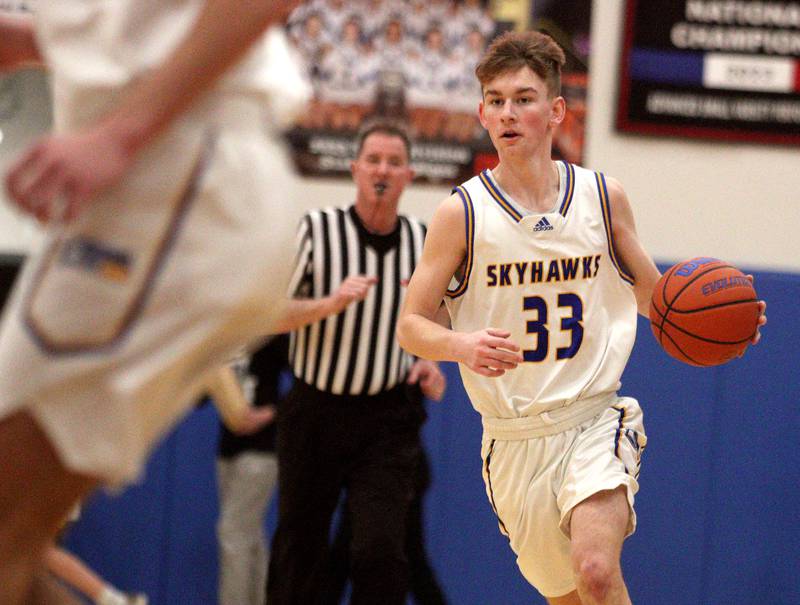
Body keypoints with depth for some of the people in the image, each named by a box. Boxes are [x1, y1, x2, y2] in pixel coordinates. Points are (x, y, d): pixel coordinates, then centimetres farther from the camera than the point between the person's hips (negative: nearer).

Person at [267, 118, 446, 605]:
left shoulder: (424, 242, 3)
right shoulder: (317, 230, -7)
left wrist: (428, 364, 1)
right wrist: (329, 304, -26)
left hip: (387, 419, 1)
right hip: (313, 413, -1)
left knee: (381, 550, -14)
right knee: (299, 548, 8)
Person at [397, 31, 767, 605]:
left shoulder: (603, 197, 1)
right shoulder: (462, 213, -5)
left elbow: (651, 294, 16)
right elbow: (411, 325, -2)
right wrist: (462, 345, -24)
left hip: (595, 421, -1)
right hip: (514, 440, 1)